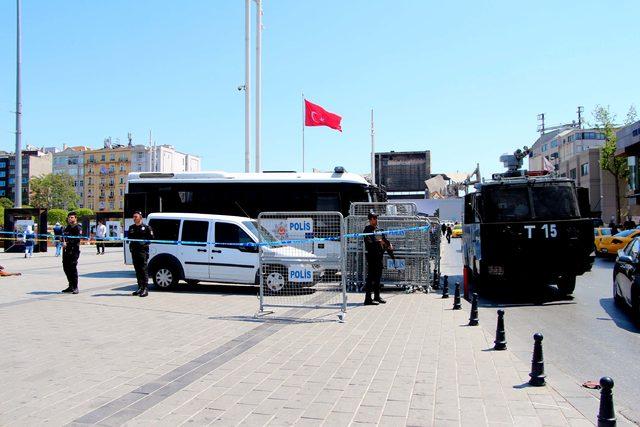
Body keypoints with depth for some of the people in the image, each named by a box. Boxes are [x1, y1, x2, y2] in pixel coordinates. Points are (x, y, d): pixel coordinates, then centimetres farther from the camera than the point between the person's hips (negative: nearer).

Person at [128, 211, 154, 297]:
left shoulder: (146, 227, 0)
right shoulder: (131, 227, 18)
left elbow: (151, 238, -2)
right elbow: (128, 237, 24)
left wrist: (145, 242, -16)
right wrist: (130, 242, 4)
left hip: (143, 251, -6)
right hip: (134, 251, 6)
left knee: (143, 270, -9)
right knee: (137, 270, 11)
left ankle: (145, 289, -8)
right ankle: (140, 288, 19)